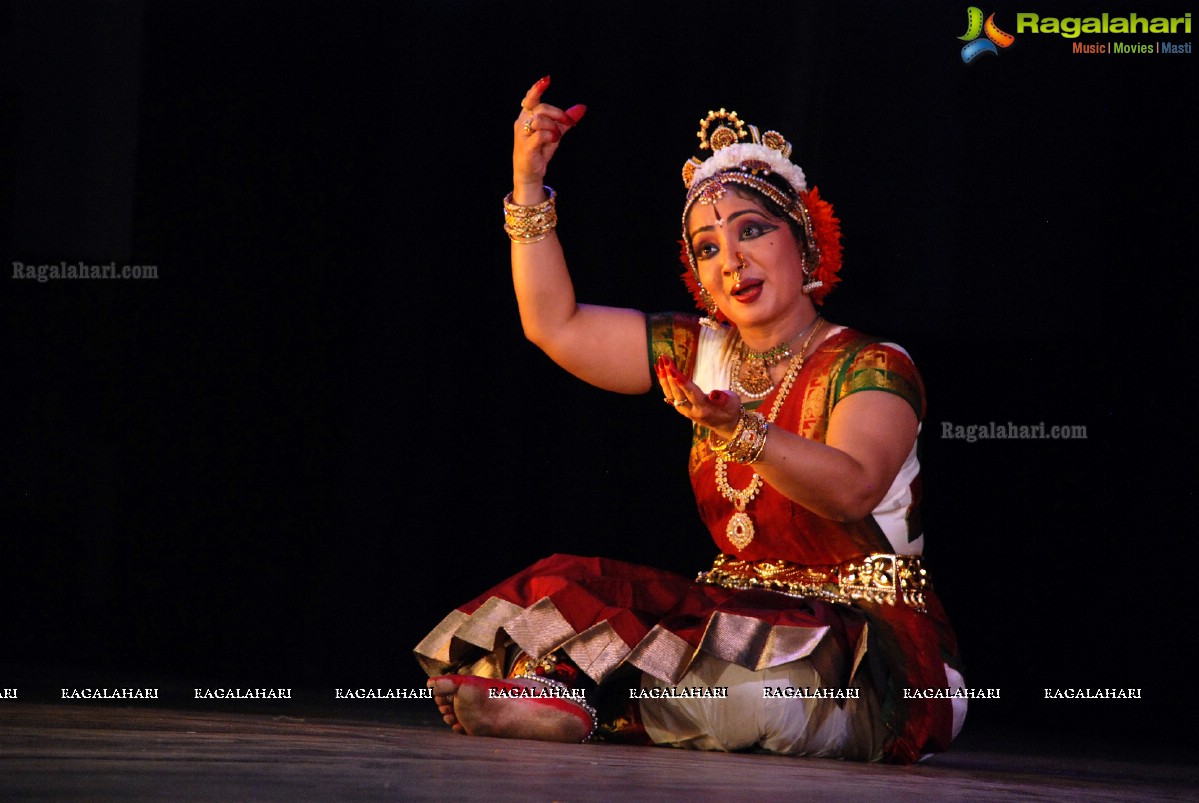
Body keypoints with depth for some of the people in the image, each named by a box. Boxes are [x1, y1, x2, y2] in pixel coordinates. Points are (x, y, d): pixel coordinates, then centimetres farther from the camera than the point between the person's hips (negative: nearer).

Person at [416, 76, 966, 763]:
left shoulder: (872, 369, -8)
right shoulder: (702, 354, 11)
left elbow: (851, 489, -27)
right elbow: (555, 325, 16)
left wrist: (739, 429, -44)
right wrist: (529, 183, 8)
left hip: (870, 636, -6)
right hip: (745, 612, 6)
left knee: (751, 677, -38)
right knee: (571, 589, -18)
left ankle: (566, 696, -27)